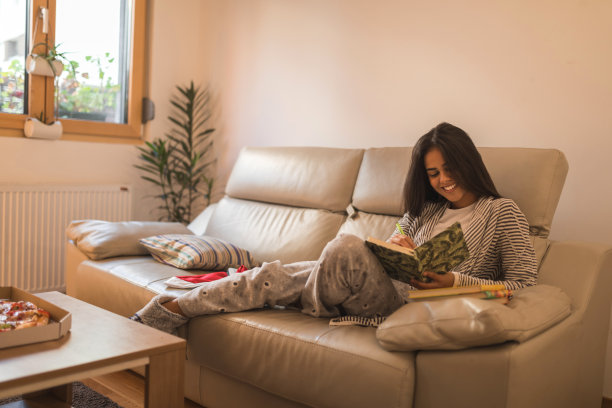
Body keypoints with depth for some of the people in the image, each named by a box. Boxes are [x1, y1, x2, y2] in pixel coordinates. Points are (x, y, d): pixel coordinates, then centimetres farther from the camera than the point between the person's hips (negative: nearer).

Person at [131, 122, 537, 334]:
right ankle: (172, 310, -10)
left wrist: (455, 281, -15)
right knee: (276, 274, -14)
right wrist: (396, 248, -5)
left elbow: (524, 283, -2)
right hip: (389, 293, 6)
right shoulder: (424, 210, 21)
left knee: (347, 247, -29)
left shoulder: (502, 212, 6)